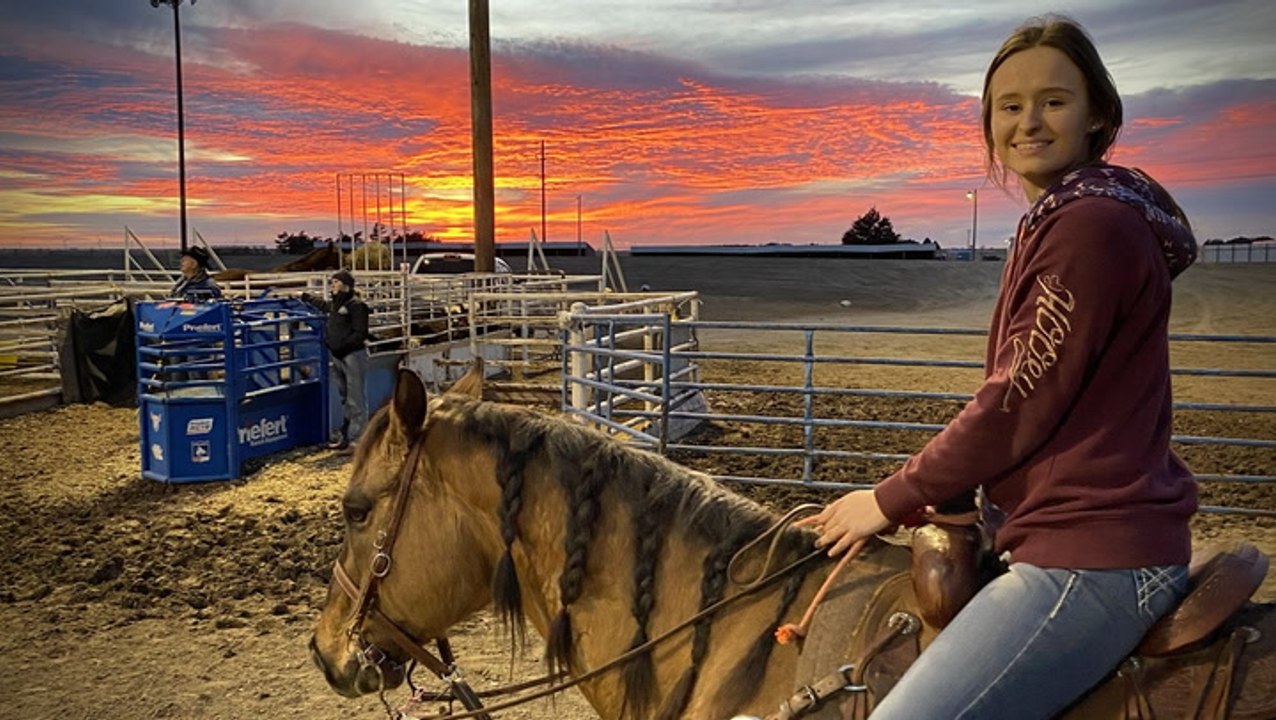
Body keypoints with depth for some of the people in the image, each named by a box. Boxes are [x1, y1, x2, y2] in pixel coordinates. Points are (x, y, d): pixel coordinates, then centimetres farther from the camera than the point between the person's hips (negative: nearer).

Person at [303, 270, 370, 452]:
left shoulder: (356, 305, -14)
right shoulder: (335, 304, 14)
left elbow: (360, 334, -19)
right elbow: (323, 304, 39)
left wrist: (343, 347, -22)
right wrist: (305, 297, 43)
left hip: (353, 356, -9)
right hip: (338, 357, 9)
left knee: (355, 400, -6)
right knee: (345, 398, 17)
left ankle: (356, 439, -2)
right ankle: (344, 434, 27)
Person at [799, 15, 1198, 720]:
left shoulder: (1091, 224, -16)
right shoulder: (1055, 222, 17)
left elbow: (1022, 402, -17)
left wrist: (893, 498, -7)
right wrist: (931, 490, 13)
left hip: (1092, 555, -11)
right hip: (1069, 529, 11)